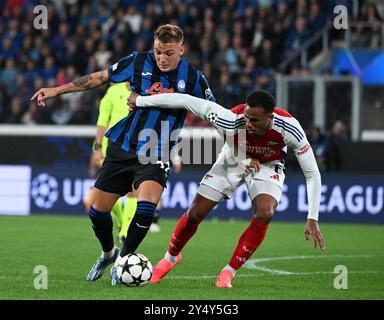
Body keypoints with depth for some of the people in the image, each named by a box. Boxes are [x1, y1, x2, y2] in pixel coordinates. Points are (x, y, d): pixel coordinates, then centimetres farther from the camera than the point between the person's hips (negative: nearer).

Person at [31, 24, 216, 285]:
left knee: (147, 203, -26)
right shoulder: (139, 62, -6)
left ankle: (123, 259, -2)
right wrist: (57, 90, 5)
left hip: (156, 156, -2)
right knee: (97, 209, 4)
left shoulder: (193, 78, -9)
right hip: (122, 148, 2)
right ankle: (108, 253, 36)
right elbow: (100, 78, 5)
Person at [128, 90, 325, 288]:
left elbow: (312, 174, -25)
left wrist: (312, 219, -29)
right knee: (196, 213, 0)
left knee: (264, 214, -26)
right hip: (233, 161, 1)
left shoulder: (289, 129, -36)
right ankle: (171, 257, 32)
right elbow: (187, 101, -32)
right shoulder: (232, 121, -39)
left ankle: (228, 273, -8)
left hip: (267, 167, 0)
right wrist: (141, 101, -24)